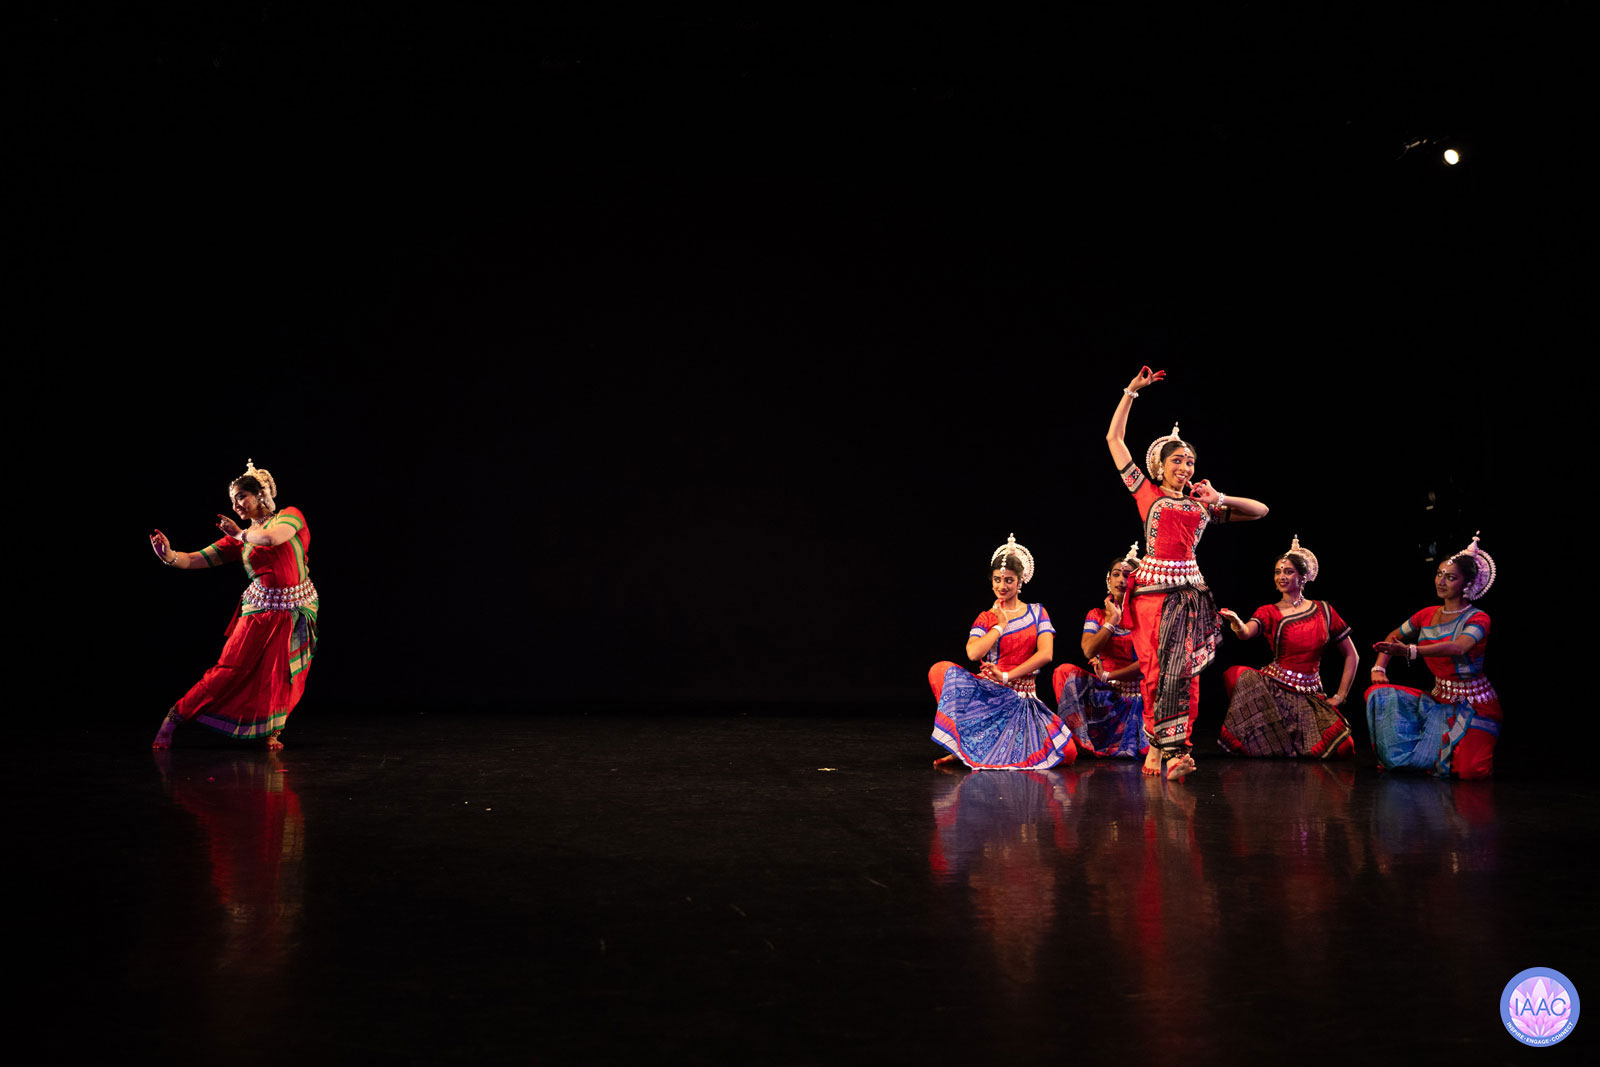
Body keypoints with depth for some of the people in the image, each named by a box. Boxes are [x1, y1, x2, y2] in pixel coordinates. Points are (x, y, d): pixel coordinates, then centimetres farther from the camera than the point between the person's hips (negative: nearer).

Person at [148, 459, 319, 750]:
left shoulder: (290, 516, 1)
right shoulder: (238, 539, 9)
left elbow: (272, 538, -21)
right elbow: (194, 560, 3)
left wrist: (240, 533, -3)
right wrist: (169, 556, -18)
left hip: (295, 613, -1)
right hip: (260, 610, 1)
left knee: (283, 677, -6)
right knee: (230, 669, -6)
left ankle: (272, 731, 12)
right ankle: (173, 718, 2)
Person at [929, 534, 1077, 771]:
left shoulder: (1037, 613, 8)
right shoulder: (986, 618, 7)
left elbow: (1046, 654, -8)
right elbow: (973, 653, -14)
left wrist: (1007, 676, -14)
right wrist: (1000, 626, -5)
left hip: (1022, 696, 1)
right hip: (989, 692, 0)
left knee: (1066, 753, -20)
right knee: (940, 670, -29)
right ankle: (962, 747, -20)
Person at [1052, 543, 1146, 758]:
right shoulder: (1097, 615, 8)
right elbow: (1089, 651, -10)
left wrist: (1108, 676, -11)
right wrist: (1113, 619, -8)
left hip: (1134, 694, -2)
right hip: (1104, 693, 2)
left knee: (1145, 748, -26)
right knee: (1065, 672, -24)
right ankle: (1081, 740, -14)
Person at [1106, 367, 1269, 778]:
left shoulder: (1202, 504, 17)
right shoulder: (1147, 493, 11)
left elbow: (1260, 510, 18)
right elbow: (1114, 438, 10)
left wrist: (1220, 499, 4)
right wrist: (1131, 391, 11)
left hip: (1190, 588, 2)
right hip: (1153, 586, -2)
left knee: (1183, 670, -8)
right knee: (1156, 669, -5)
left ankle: (1172, 750, -7)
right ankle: (1157, 747, 5)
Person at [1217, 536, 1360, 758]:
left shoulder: (1323, 610, 8)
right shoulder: (1269, 612, 3)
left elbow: (1352, 656, 12)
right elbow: (1247, 632, -20)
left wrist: (1340, 696, 5)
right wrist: (1237, 624, -44)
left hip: (1311, 694, 2)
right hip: (1274, 688, -1)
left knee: (1339, 746, -22)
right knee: (1237, 676, -34)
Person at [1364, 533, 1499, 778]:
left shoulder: (1477, 619, -13)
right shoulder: (1428, 615, 6)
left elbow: (1458, 647, -34)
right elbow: (1393, 637, 23)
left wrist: (1410, 651, -45)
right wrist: (1378, 668, 5)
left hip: (1474, 704, -6)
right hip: (1439, 700, 6)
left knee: (1469, 771, -26)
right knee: (1380, 693, -12)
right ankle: (1395, 758, 7)